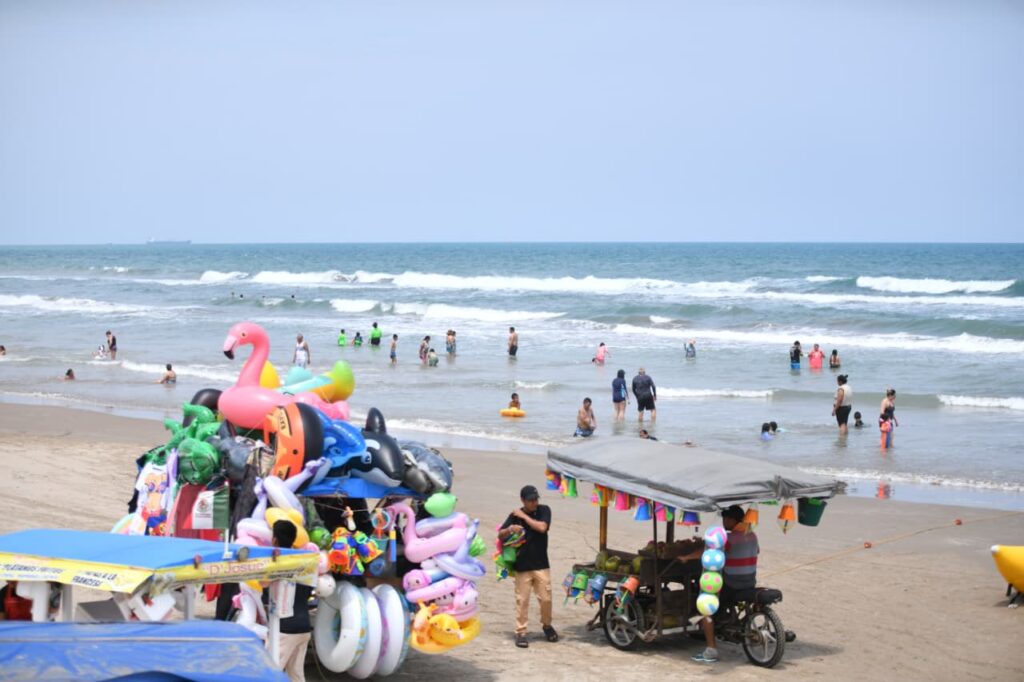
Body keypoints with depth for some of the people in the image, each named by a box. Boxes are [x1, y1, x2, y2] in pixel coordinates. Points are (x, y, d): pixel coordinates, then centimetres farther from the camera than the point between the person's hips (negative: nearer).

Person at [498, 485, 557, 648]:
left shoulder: (544, 510, -1)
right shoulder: (515, 515, 0)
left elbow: (542, 527, -18)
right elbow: (500, 535, -1)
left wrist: (524, 516, -13)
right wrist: (510, 529, -22)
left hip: (541, 565, 0)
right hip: (522, 566, 0)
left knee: (546, 598, 3)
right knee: (522, 600, 0)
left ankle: (546, 625, 27)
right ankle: (520, 632, 8)